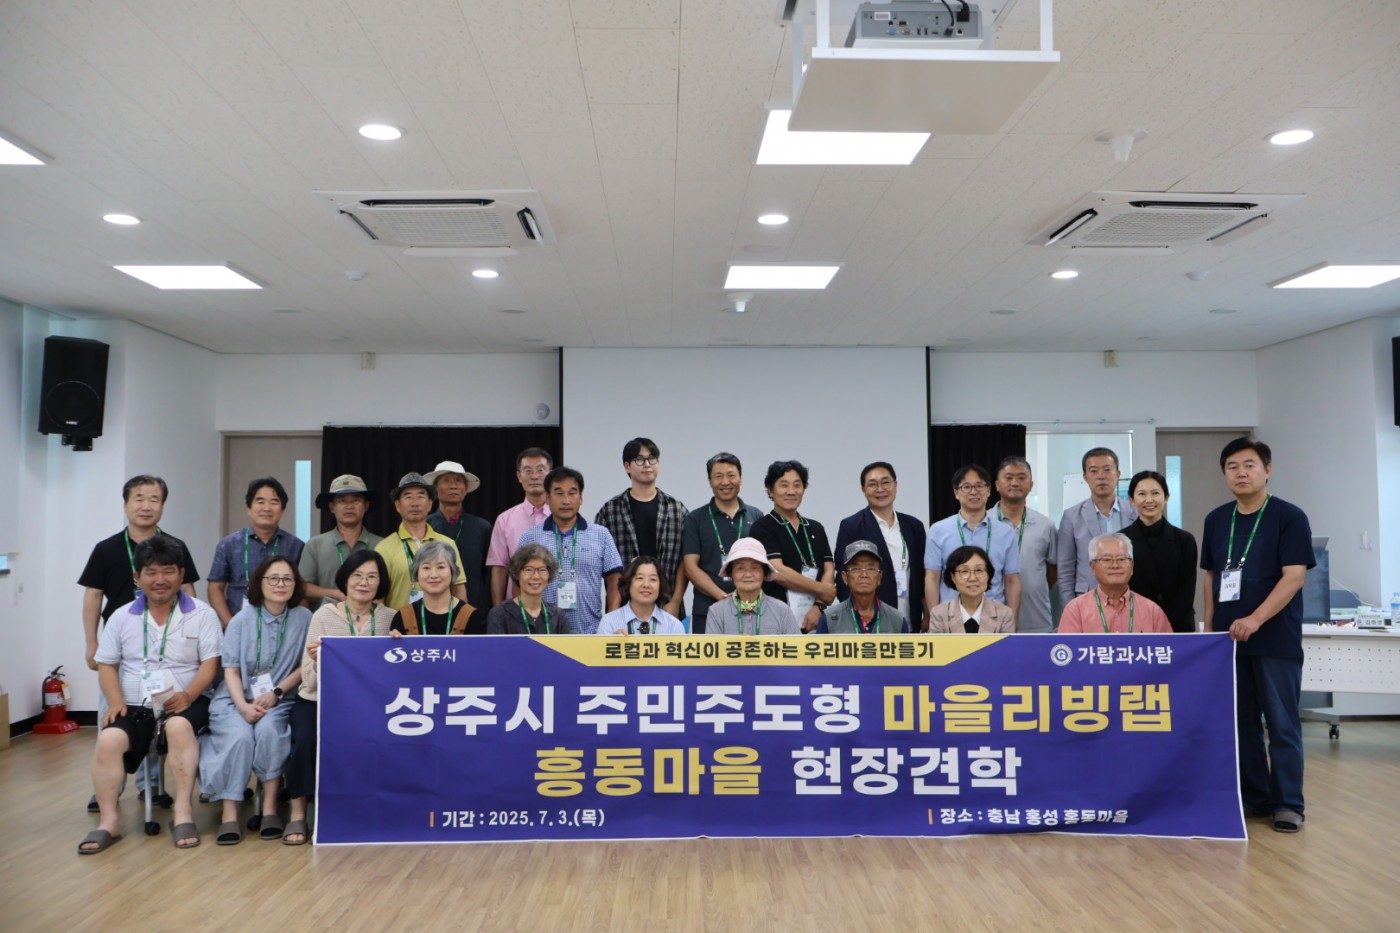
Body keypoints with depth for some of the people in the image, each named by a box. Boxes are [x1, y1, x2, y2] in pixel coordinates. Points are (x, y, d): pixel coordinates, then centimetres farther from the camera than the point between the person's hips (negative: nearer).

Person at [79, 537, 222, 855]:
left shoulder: (202, 614, 2)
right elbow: (106, 665, 13)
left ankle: (183, 811, -29)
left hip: (186, 703, -3)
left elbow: (210, 662, -3)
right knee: (109, 739, -26)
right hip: (135, 706, 3)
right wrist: (115, 702, -4)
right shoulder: (122, 617, 13)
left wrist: (188, 695, -20)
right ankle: (108, 819, -14)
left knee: (179, 726, -35)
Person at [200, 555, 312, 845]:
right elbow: (231, 670, -1)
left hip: (280, 700, 0)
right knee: (239, 736, -29)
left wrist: (276, 693, -13)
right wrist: (243, 706, -17)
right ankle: (229, 814, -20)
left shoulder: (304, 618, 0)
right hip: (236, 698, 0)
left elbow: (306, 667, 0)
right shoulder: (242, 620, 1)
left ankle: (270, 808, -19)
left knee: (269, 730, -31)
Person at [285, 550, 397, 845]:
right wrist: (317, 661, -30)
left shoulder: (389, 618, 0)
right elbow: (311, 682, -9)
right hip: (317, 702, -1)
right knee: (306, 742, -28)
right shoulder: (324, 615, -4)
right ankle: (297, 815, -7)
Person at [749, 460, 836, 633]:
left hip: (814, 619, 5)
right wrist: (821, 589, -4)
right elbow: (778, 572, -13)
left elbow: (829, 570, 7)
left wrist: (818, 606, -10)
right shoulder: (763, 528, -4)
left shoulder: (816, 529, 14)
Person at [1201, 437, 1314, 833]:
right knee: (1240, 722, 10)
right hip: (1228, 637, 5)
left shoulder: (1289, 517, -5)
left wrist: (1256, 619, -23)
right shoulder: (1216, 520, 9)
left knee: (1282, 724, 2)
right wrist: (1209, 628, 8)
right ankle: (1253, 797, 21)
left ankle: (1288, 803, 12)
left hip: (1276, 639, -4)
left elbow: (1294, 576, -13)